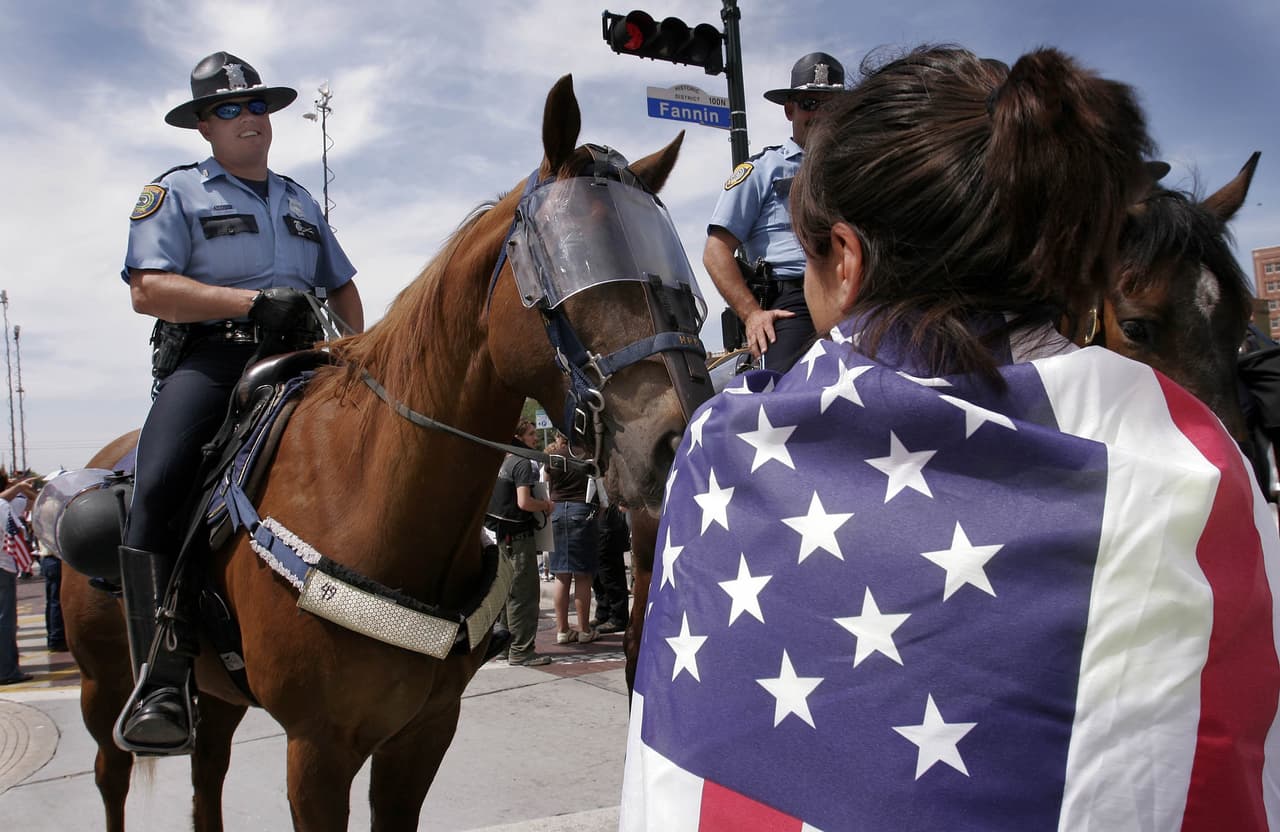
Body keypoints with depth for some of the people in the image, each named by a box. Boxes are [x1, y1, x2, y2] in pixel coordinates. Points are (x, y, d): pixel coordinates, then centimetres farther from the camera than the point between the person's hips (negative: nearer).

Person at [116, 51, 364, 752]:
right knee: (158, 488, -29)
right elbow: (149, 289, -6)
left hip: (297, 359, 5)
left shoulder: (298, 201, 26)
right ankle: (161, 683, -26)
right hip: (210, 357, -5)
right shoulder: (176, 192, 9)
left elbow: (342, 286, 32)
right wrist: (254, 302, -15)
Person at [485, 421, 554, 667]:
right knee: (524, 593, -5)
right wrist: (546, 505, -8)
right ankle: (521, 651, -4)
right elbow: (524, 502, -25)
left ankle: (504, 644, 26)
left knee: (509, 590, 18)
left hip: (499, 533, 10)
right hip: (518, 536, -10)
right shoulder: (523, 463, -15)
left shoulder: (503, 461, 13)